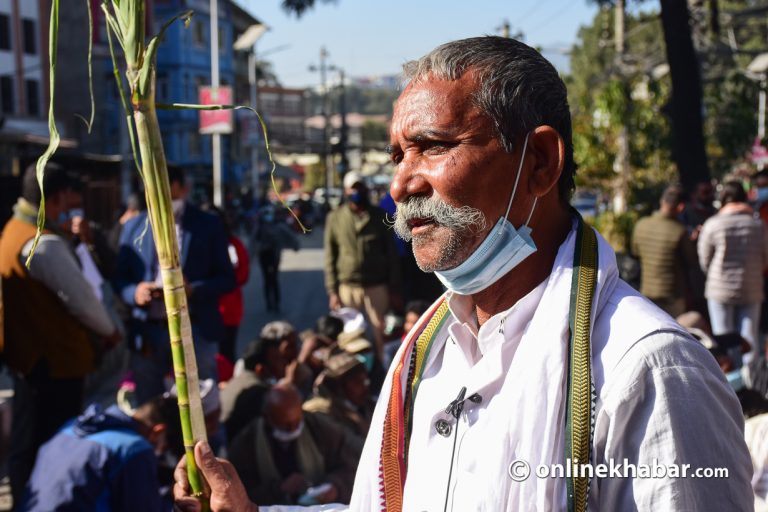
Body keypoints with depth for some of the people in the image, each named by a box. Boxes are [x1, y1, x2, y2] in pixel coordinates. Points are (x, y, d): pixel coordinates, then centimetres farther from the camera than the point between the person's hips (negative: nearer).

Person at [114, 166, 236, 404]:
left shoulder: (209, 225, 3)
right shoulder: (133, 227, 8)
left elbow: (227, 278, 1)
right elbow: (119, 278, 9)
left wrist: (193, 290, -18)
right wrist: (134, 292, -15)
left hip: (195, 332, -2)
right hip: (146, 334, 2)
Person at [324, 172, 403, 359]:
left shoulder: (379, 216, 6)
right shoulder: (335, 218, 6)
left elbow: (392, 254, 7)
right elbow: (330, 257, 5)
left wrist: (394, 289, 2)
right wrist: (332, 291, -1)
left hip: (377, 287, 0)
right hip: (347, 287, 0)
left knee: (380, 336, -2)